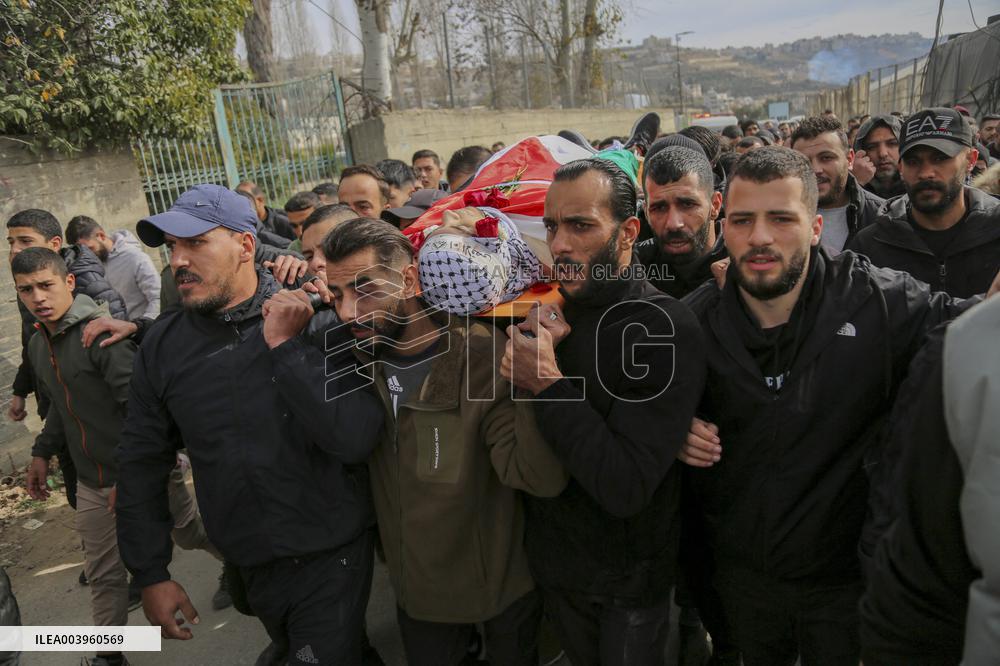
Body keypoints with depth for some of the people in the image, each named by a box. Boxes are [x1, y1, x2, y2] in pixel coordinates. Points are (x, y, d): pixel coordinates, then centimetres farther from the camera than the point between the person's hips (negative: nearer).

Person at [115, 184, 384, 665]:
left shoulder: (319, 323, -15)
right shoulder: (163, 345, -3)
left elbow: (356, 439, -25)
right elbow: (142, 462, 4)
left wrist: (286, 346, -25)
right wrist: (150, 574, 5)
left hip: (332, 558, -4)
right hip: (247, 564, 5)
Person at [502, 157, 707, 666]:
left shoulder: (666, 331, -24)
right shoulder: (549, 311, -5)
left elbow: (626, 489, -30)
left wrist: (549, 384, -29)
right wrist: (520, 372, -18)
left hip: (628, 579, -5)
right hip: (552, 558, 5)